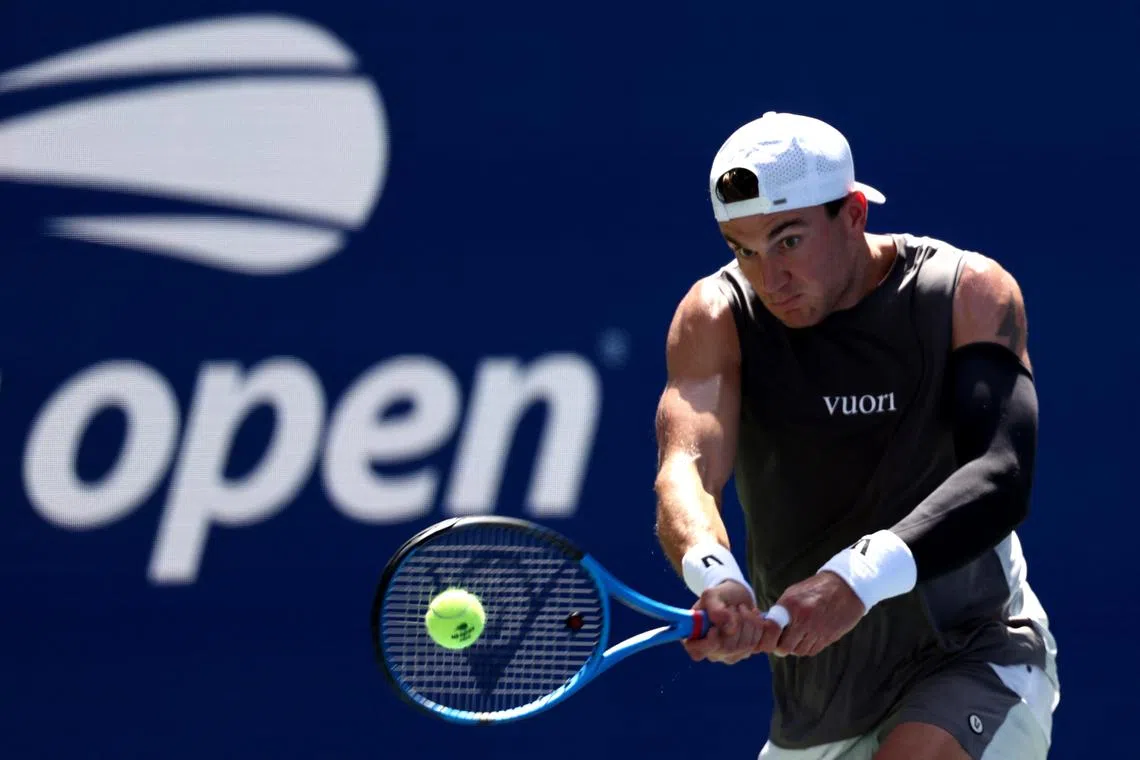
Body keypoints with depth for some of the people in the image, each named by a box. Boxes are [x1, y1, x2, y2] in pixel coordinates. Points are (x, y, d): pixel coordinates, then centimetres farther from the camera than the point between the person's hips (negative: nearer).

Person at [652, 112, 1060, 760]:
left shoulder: (970, 293, -12)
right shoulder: (718, 317, -7)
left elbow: (1000, 478, -27)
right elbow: (687, 468, -24)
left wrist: (861, 579, -43)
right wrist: (713, 575, -48)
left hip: (973, 658, -4)